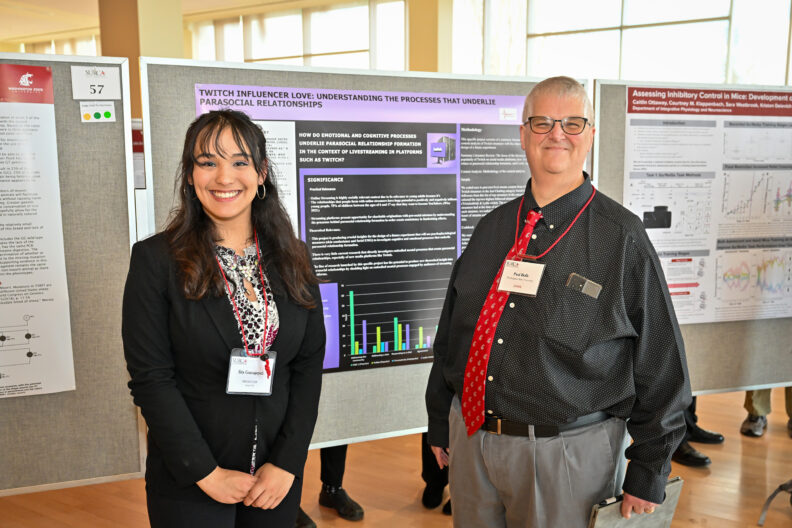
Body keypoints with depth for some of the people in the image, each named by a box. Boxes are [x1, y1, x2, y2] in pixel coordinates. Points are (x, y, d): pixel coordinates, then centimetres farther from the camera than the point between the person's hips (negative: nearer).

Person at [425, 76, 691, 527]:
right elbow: (451, 333, 10)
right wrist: (440, 424, 13)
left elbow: (662, 365, -5)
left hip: (569, 453, -4)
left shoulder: (623, 237, -8)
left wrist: (649, 474, -3)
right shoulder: (491, 228, 5)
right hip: (471, 439, 4)